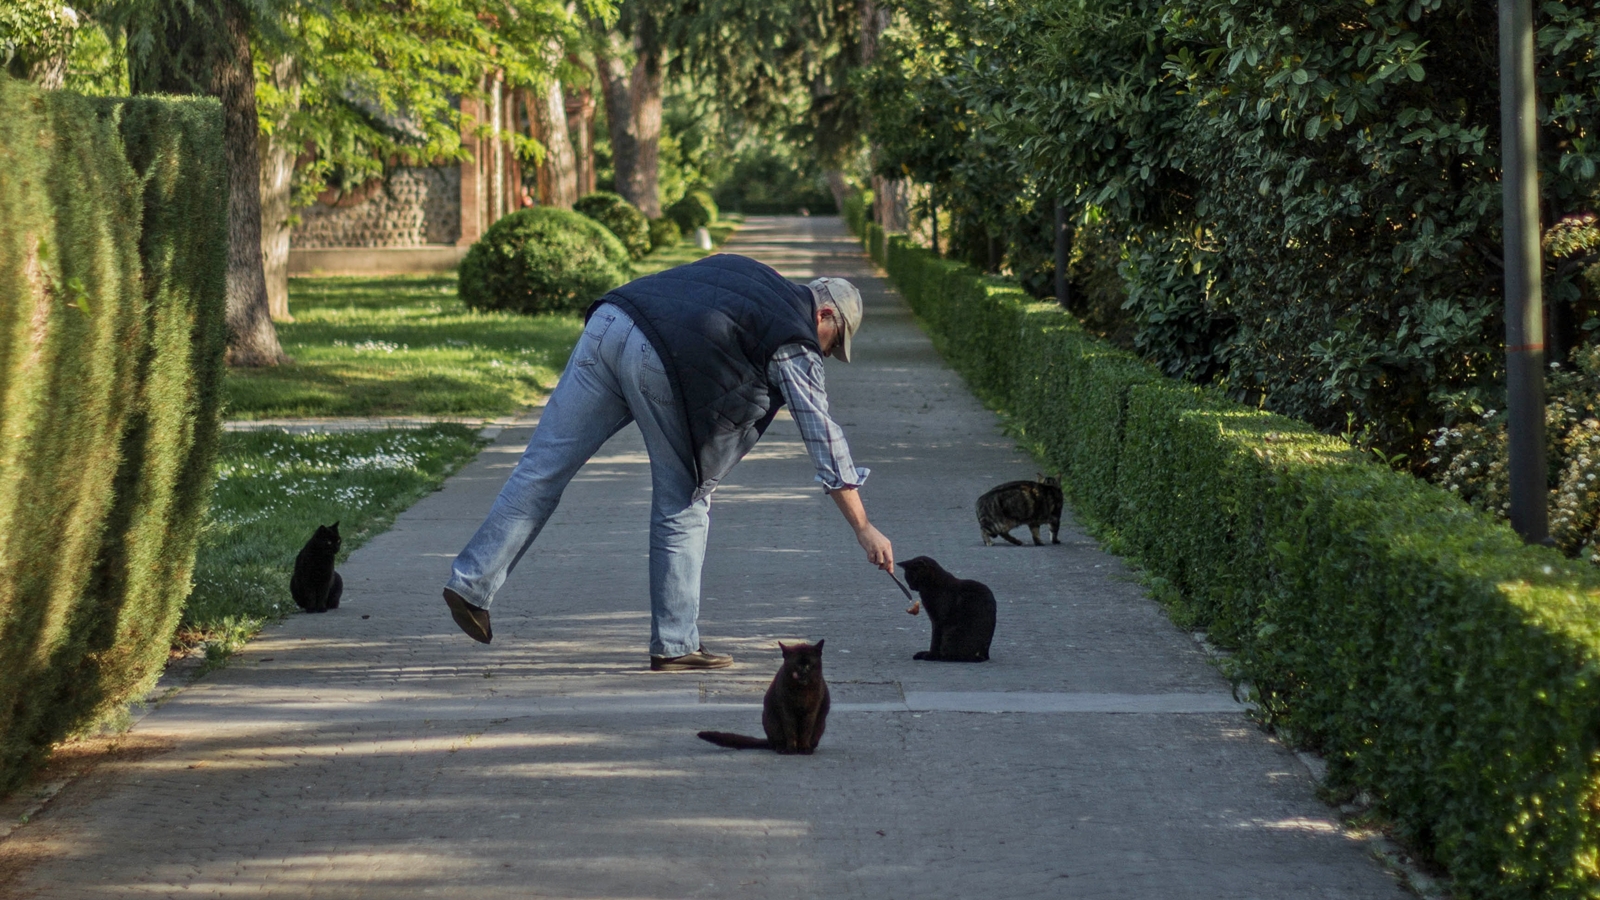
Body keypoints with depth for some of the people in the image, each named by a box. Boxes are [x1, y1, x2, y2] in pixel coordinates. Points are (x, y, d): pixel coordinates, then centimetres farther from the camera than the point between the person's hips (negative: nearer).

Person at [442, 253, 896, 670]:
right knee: (684, 502, 7)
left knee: (544, 466, 7)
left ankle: (471, 581, 5)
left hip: (608, 322, 7)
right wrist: (863, 528, 14)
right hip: (662, 360, -7)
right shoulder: (795, 342, 12)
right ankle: (674, 645, 8)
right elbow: (824, 436, 11)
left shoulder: (746, 275, 32)